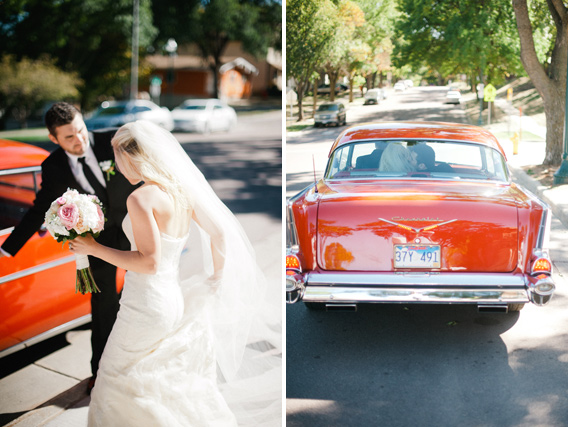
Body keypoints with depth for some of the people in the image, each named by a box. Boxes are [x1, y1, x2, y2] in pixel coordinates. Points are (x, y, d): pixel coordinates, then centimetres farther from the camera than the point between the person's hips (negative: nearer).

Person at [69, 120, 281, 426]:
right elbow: (220, 233, 9)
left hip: (147, 305, -7)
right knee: (179, 382, 22)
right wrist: (217, 276, 23)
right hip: (175, 299, 7)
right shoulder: (183, 191, 2)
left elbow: (150, 261, -25)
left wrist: (94, 249, -17)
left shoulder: (141, 198, -19)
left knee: (120, 378, 13)